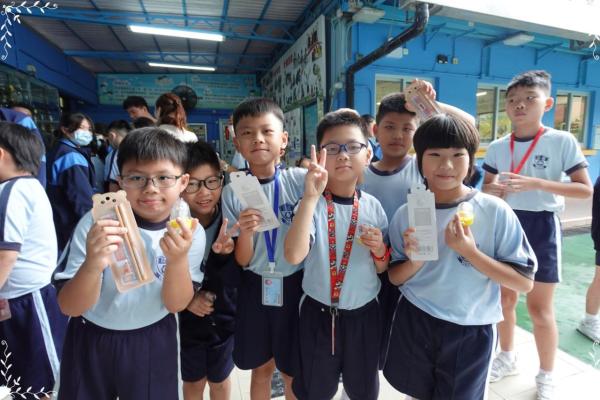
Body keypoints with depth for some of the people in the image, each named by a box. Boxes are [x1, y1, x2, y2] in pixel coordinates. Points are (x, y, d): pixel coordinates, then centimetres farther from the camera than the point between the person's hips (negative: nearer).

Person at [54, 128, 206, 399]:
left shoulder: (190, 232, -17)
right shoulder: (96, 224, -19)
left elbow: (176, 304, -14)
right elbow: (69, 307, -17)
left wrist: (178, 259, -34)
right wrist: (92, 265, -39)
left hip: (153, 342, 1)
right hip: (91, 340, 0)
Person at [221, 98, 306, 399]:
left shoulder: (300, 179, -12)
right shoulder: (232, 193, -8)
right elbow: (242, 261, -6)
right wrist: (245, 232, -26)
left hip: (295, 284, -1)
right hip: (255, 287, 1)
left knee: (293, 370, 16)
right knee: (262, 368, 20)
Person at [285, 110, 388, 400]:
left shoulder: (372, 206, -5)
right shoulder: (312, 204, -14)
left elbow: (382, 269, 4)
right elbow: (294, 255, -32)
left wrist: (379, 249, -17)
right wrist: (310, 197, -37)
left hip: (364, 314, 2)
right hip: (318, 314, -2)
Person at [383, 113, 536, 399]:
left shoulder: (495, 211, -14)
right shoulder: (406, 214, -9)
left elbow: (525, 282, -11)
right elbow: (395, 277, -1)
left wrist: (470, 252, -24)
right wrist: (415, 261, -22)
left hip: (470, 331, -1)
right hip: (414, 323, 2)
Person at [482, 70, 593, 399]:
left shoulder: (562, 141, -9)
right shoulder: (496, 147, 2)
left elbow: (586, 189, -11)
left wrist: (536, 183, -24)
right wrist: (491, 190, -14)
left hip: (541, 227, -3)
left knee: (539, 308, 5)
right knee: (505, 298, 16)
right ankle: (507, 357, 38)